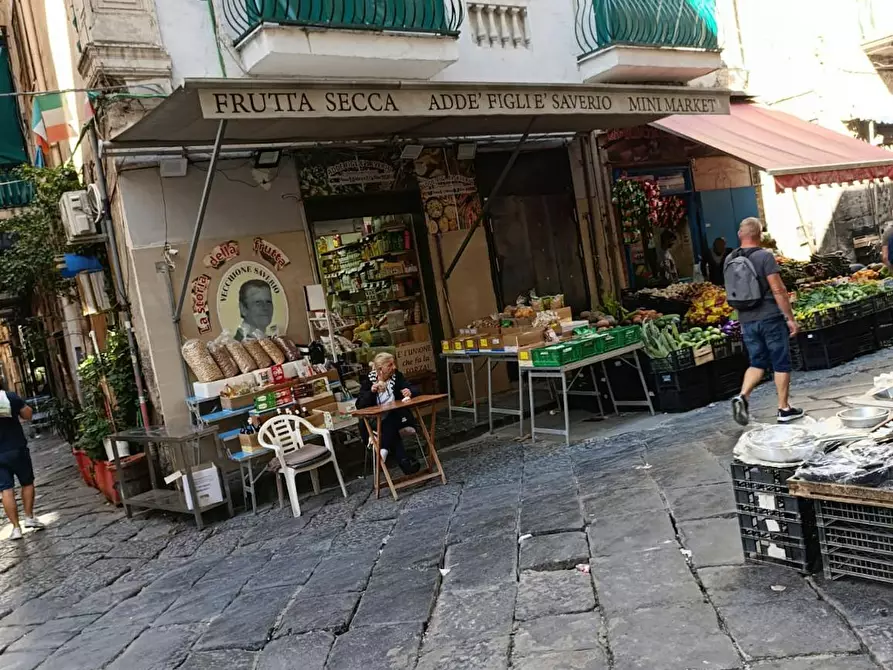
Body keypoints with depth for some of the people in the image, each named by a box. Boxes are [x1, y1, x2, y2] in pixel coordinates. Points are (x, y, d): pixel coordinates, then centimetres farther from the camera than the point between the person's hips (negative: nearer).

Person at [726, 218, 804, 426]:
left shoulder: (730, 260, 5)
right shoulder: (765, 256, -12)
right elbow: (778, 290, -15)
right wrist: (790, 318, -9)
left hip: (747, 321, 5)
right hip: (770, 318, -5)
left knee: (757, 363, 14)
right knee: (781, 364, 7)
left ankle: (742, 396, -7)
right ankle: (784, 409, 14)